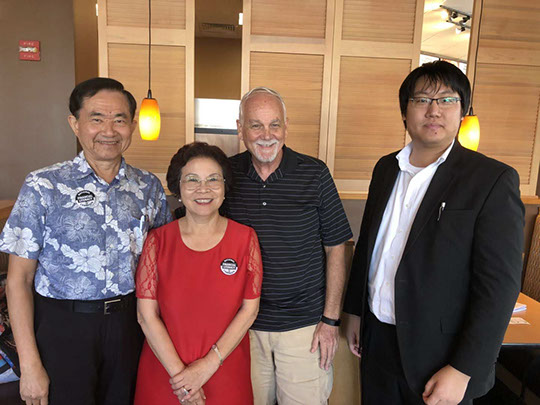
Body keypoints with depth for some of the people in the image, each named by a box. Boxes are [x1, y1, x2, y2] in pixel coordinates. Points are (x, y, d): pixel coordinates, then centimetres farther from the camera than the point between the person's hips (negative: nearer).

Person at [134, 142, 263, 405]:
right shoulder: (158, 241, -6)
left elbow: (249, 308, -6)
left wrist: (209, 364, -12)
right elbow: (147, 315, -7)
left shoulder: (245, 238, -5)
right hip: (163, 372, 0)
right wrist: (179, 373, -12)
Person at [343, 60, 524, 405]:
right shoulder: (386, 168, 4)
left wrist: (462, 371, -16)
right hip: (377, 337, 5)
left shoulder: (493, 180, -13)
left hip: (440, 357, -4)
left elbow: (499, 286, -15)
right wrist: (356, 311, 13)